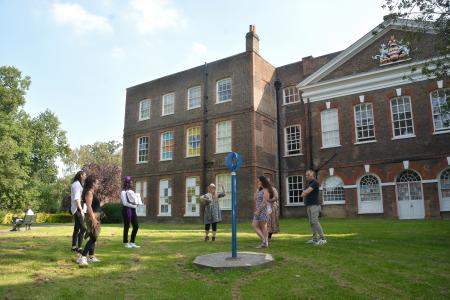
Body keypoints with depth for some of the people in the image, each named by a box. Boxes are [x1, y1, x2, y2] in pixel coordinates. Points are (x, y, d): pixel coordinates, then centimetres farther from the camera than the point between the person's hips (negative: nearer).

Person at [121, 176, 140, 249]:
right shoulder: (123, 192, -6)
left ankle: (132, 242, 16)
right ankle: (126, 243, 11)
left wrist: (135, 204, -7)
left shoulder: (131, 191, 17)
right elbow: (125, 203, -14)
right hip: (127, 210, -8)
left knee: (136, 226, 6)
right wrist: (134, 205, -11)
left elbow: (135, 201, 15)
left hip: (133, 210, 8)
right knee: (127, 227, 0)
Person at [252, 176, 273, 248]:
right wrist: (257, 190, 11)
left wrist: (258, 210, -19)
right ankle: (264, 240, 7)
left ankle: (265, 242, 2)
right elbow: (255, 199, 17)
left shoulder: (266, 190, -10)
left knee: (263, 227, -4)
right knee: (254, 225, 6)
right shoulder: (259, 190, 18)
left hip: (263, 210, -9)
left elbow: (264, 202, -17)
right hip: (258, 211, 9)